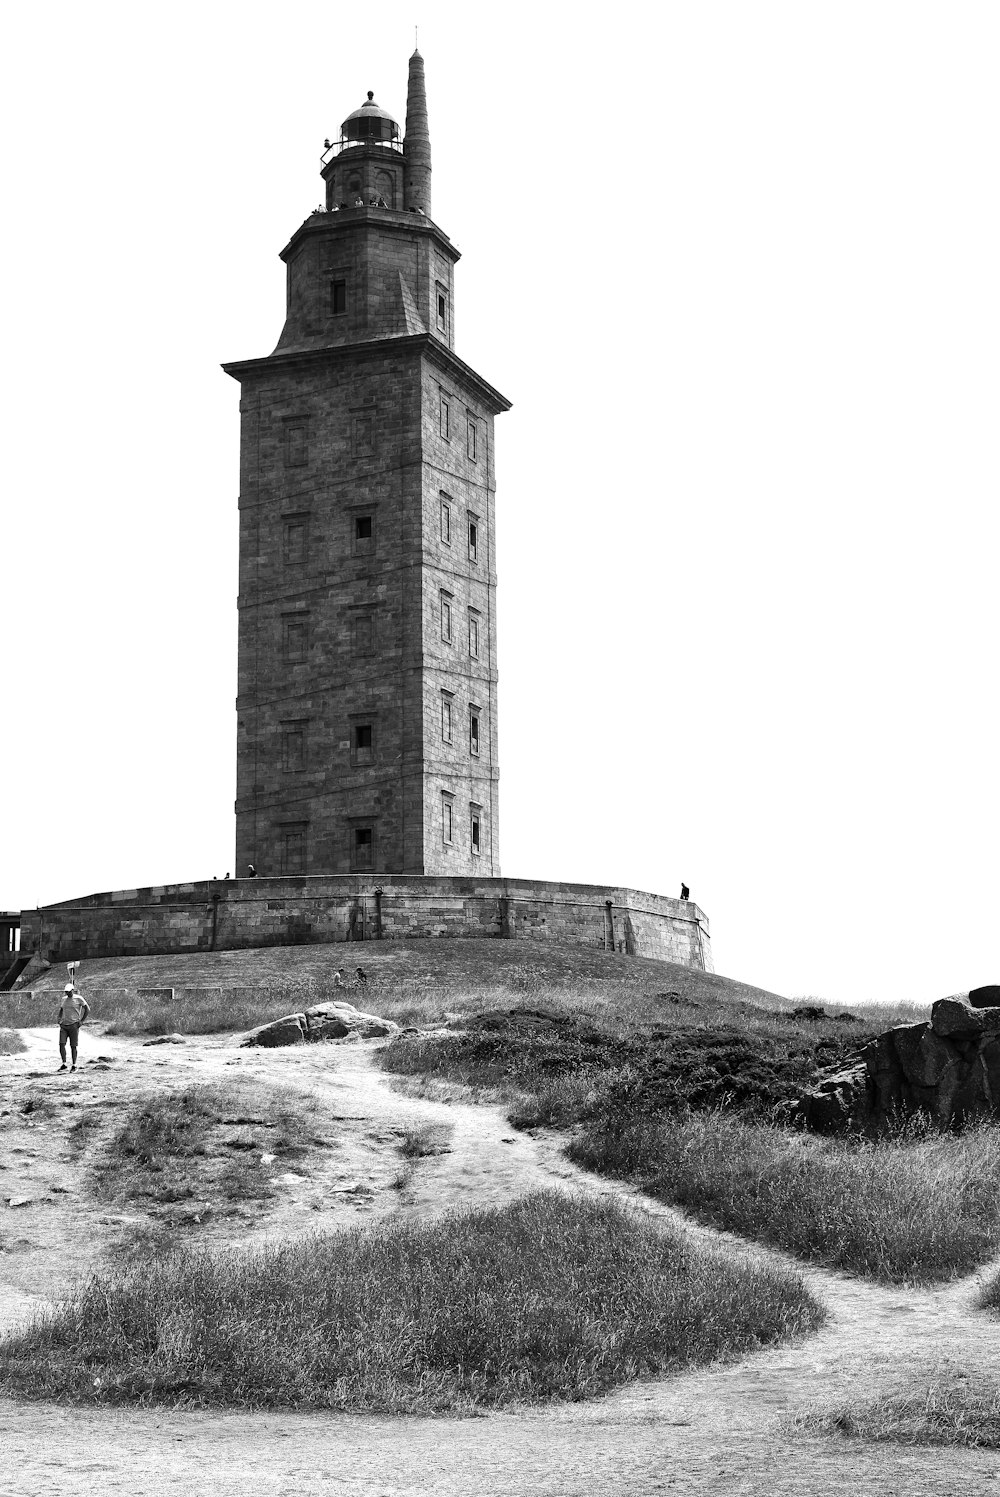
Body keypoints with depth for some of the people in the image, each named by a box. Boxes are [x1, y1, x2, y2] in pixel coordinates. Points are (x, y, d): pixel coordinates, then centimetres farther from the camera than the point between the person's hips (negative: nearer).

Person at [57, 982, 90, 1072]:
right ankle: (64, 1064, 2)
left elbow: (87, 1009, -1)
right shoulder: (64, 999, 11)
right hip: (63, 1025, 4)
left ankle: (74, 1065, 9)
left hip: (73, 1025, -4)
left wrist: (81, 1021, -6)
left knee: (73, 1046, -1)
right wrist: (60, 1019, 12)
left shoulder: (78, 998, -5)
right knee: (61, 1044, -7)